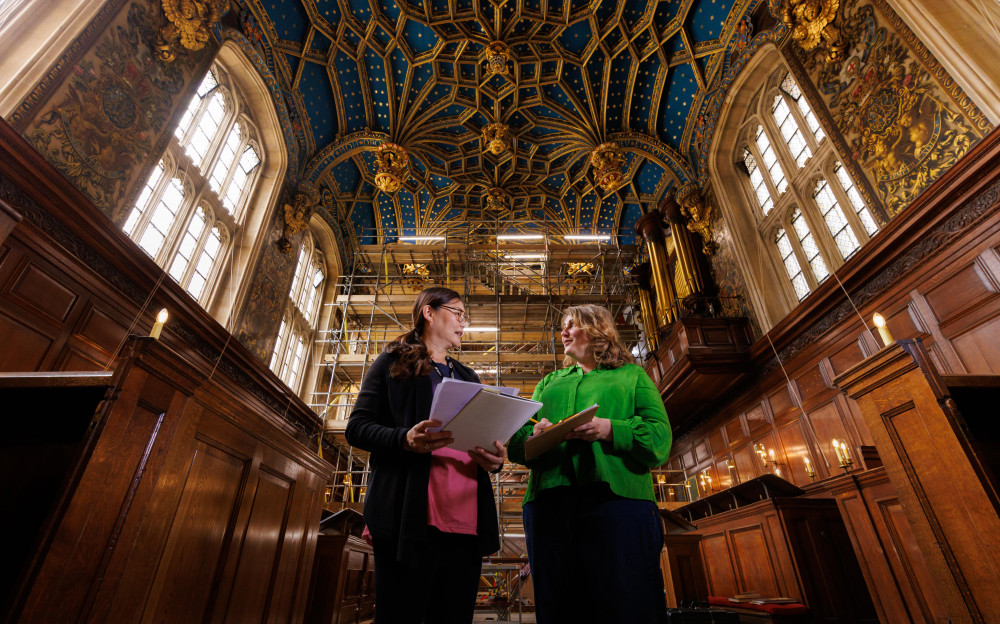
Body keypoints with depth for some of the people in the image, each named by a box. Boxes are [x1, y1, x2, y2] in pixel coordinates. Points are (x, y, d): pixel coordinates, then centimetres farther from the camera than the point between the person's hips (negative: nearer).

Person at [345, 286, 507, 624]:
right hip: (410, 517, -5)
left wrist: (495, 458, -2)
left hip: (466, 520, 5)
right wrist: (405, 439, -20)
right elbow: (357, 426, 0)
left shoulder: (468, 377, 23)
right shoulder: (393, 362, 8)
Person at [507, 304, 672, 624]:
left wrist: (609, 430, -15)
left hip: (616, 498, -3)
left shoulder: (632, 376, 17)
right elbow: (515, 442, 18)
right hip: (548, 502, 4)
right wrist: (534, 435, -7)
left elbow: (660, 438, 3)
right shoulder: (549, 382, 27)